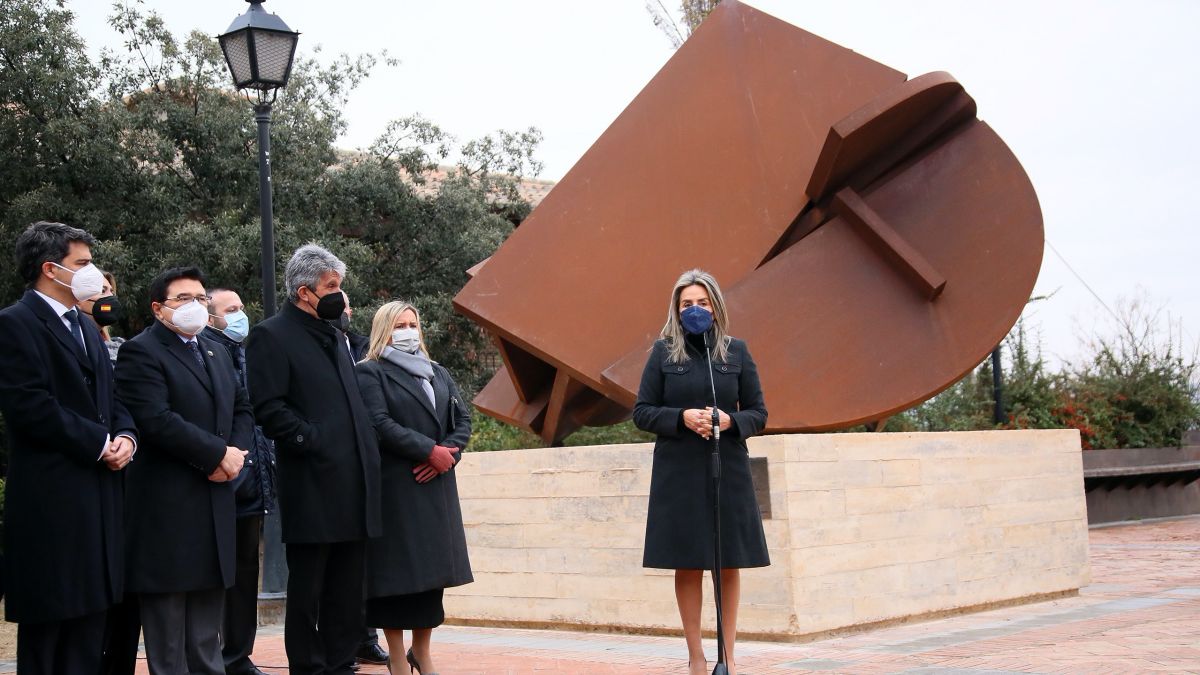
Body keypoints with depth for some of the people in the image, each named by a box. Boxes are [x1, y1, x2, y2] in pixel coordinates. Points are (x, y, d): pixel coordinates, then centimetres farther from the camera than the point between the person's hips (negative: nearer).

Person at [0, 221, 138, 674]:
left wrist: (126, 437, -2)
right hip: (50, 498, -8)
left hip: (98, 495, 8)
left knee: (89, 622, 10)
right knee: (45, 631, 0)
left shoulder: (86, 328, 19)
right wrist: (99, 445, -13)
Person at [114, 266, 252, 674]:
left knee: (206, 638, 13)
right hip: (166, 507, -8)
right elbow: (157, 420, -19)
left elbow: (243, 409, 19)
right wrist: (219, 454, -15)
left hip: (215, 501, 8)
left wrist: (236, 452, -1)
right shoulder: (141, 352, -7)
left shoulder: (216, 353, 19)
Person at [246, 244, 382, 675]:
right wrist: (313, 441, -16)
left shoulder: (334, 335, 20)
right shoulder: (271, 336, -6)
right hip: (313, 485, -8)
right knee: (307, 590, 2)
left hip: (352, 485, 8)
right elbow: (269, 408, -13)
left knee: (347, 591, 11)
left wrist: (368, 453, 13)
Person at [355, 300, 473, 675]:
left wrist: (446, 454, -8)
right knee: (396, 569, -4)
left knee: (432, 566, 6)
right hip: (394, 486, -6)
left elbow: (462, 420, 11)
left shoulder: (439, 374, 18)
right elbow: (380, 424, -14)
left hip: (435, 485, 6)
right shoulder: (371, 373, -2)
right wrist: (430, 451, -17)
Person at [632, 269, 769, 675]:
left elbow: (759, 413, 6)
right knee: (688, 565, 3)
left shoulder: (736, 352, 5)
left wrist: (729, 421, -14)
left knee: (729, 564, 3)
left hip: (729, 472, 1)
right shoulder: (663, 352, 2)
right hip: (679, 473, -1)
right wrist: (682, 417, -15)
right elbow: (642, 412, 1)